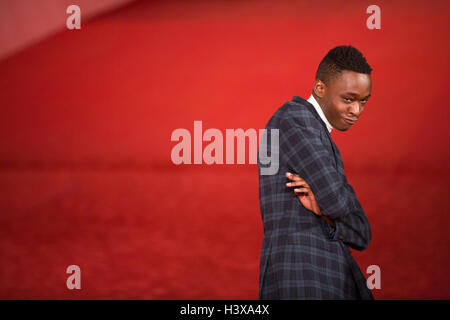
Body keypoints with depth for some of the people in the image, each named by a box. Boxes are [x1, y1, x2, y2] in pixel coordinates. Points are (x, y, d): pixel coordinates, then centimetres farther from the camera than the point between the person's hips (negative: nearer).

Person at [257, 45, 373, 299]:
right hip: (298, 284, -8)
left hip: (338, 283, 8)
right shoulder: (294, 117, -4)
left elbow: (361, 237, 12)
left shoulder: (329, 152, 23)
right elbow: (335, 200, -14)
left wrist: (322, 211, -6)